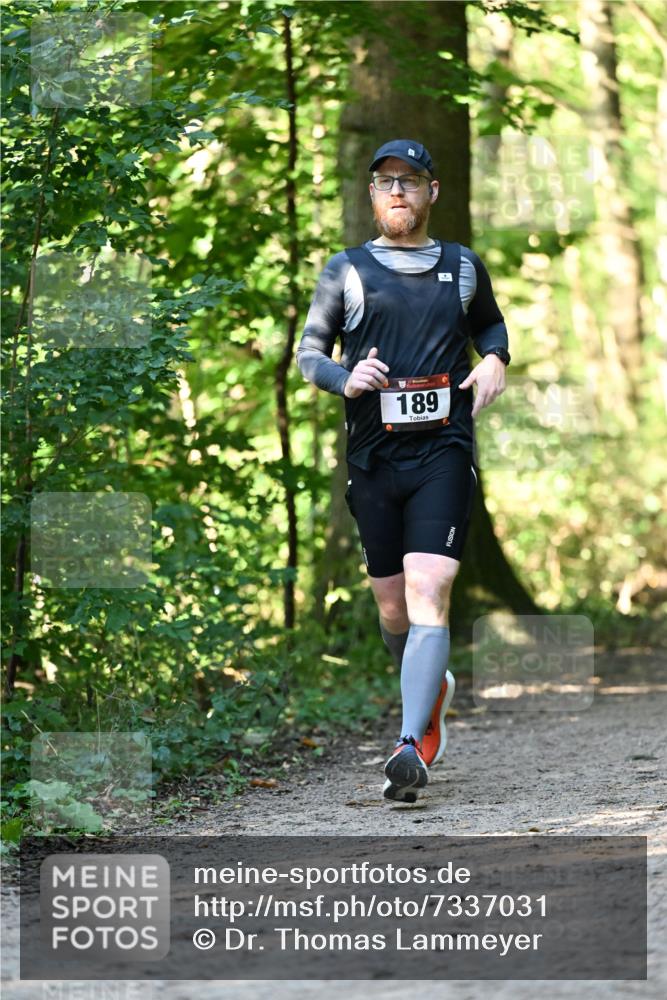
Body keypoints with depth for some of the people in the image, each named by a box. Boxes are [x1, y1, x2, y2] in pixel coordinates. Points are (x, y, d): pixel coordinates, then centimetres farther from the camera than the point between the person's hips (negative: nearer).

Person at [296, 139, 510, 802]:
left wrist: (494, 358, 6)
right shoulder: (346, 271, 9)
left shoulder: (463, 267, 12)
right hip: (373, 457, 2)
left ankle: (411, 747, -27)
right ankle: (433, 688, 41)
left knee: (428, 593, -18)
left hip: (443, 453, -2)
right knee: (392, 609, 9)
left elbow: (491, 323, 29)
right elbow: (308, 352, 12)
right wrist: (344, 377, -9)